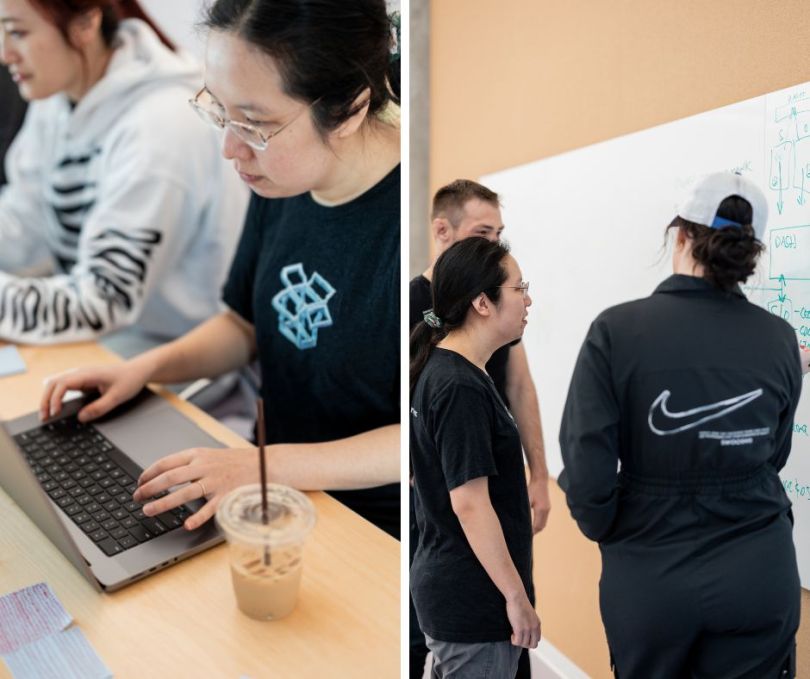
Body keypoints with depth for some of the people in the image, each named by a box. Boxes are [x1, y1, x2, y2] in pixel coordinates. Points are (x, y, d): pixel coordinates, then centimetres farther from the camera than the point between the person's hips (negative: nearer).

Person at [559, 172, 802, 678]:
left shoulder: (618, 330, -19)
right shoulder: (780, 340, -8)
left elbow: (587, 472, -19)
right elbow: (772, 458, 4)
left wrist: (609, 534, 1)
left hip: (651, 576, -1)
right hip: (757, 575, 2)